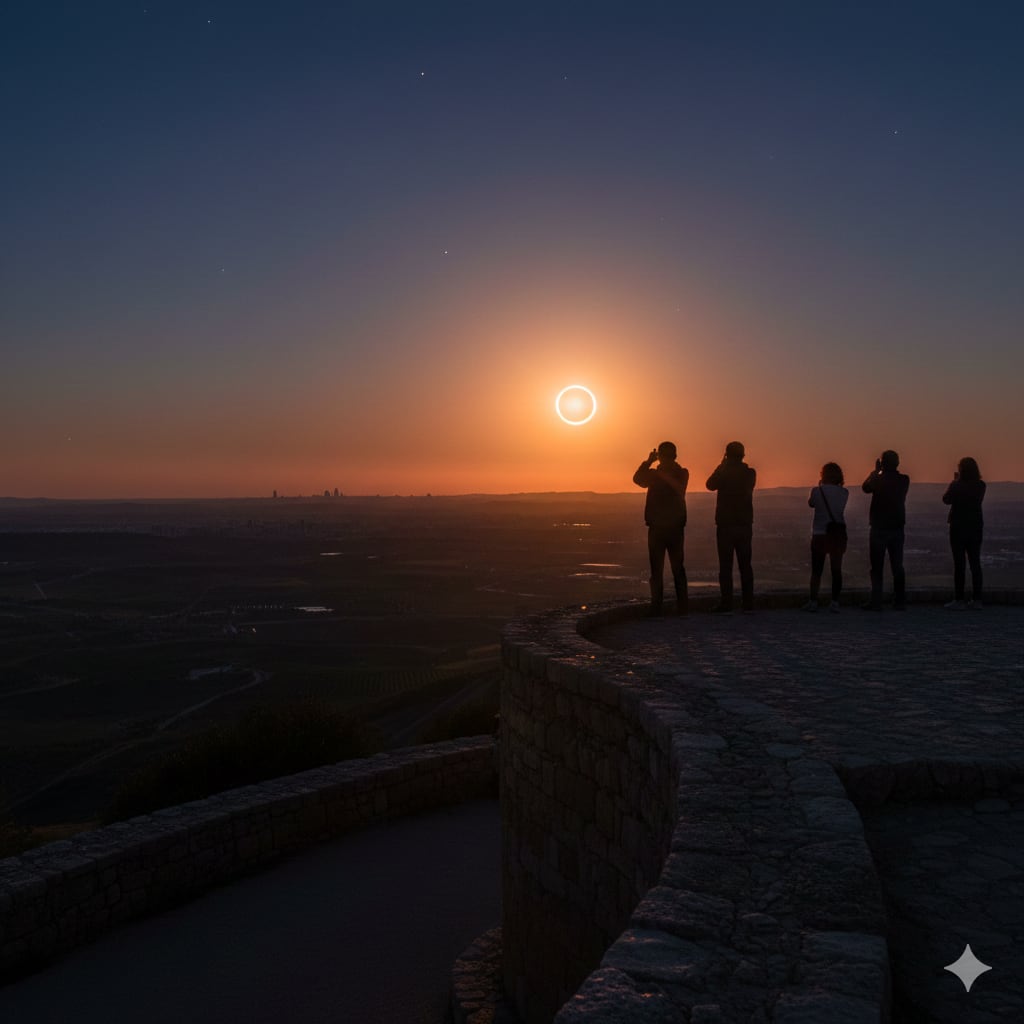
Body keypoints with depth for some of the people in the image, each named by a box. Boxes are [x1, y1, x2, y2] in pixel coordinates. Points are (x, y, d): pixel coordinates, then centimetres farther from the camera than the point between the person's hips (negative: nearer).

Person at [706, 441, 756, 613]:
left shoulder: (724, 473, -10)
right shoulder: (750, 473, 3)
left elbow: (710, 485, 5)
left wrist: (721, 466, 11)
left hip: (726, 524, -4)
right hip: (745, 524, 4)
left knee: (725, 565, -3)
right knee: (745, 565, 8)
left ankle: (726, 603, -6)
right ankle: (748, 603, 8)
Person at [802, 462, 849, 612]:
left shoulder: (817, 491, -8)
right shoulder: (844, 492, 0)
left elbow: (811, 503, 10)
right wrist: (838, 484, 15)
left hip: (820, 534, -2)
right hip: (838, 534, 2)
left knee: (816, 571, 4)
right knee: (836, 569, 4)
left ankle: (813, 602, 2)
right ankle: (835, 602, 2)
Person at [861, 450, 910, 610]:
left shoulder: (879, 480, -12)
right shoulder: (904, 480, 1)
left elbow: (866, 487, 7)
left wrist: (876, 471, 13)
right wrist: (879, 473, 15)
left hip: (879, 529, -4)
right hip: (897, 528, 4)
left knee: (877, 567, 1)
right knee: (897, 566, 9)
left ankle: (876, 602, -3)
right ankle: (900, 601, 9)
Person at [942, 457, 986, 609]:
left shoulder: (957, 485, -13)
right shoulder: (981, 486, 2)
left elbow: (946, 499, 0)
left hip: (959, 527, -5)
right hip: (976, 527, 5)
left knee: (959, 563, -3)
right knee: (975, 563, 9)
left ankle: (959, 600, -3)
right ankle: (977, 599, 11)